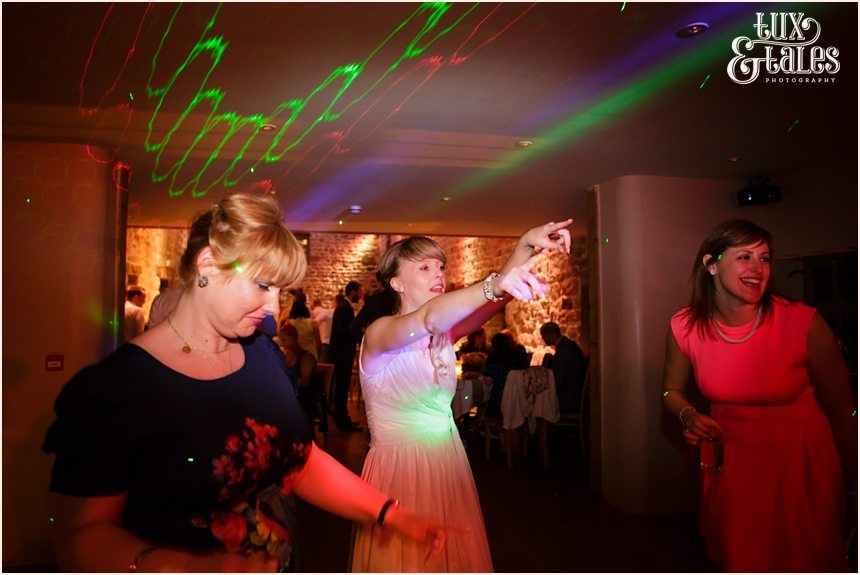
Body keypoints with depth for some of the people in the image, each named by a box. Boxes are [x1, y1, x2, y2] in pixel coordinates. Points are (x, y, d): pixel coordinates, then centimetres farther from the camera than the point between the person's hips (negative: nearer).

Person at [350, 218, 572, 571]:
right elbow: (428, 317, -37)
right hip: (400, 470, -6)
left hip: (449, 465, 6)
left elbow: (497, 297, -13)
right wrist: (494, 284, -51)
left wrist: (527, 244, -28)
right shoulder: (378, 333, -15)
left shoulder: (445, 332, 2)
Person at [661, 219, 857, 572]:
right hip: (729, 463, 2)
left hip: (801, 465, -2)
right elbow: (672, 391, 5)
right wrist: (688, 415, -17)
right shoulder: (684, 327, -12)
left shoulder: (804, 324, -20)